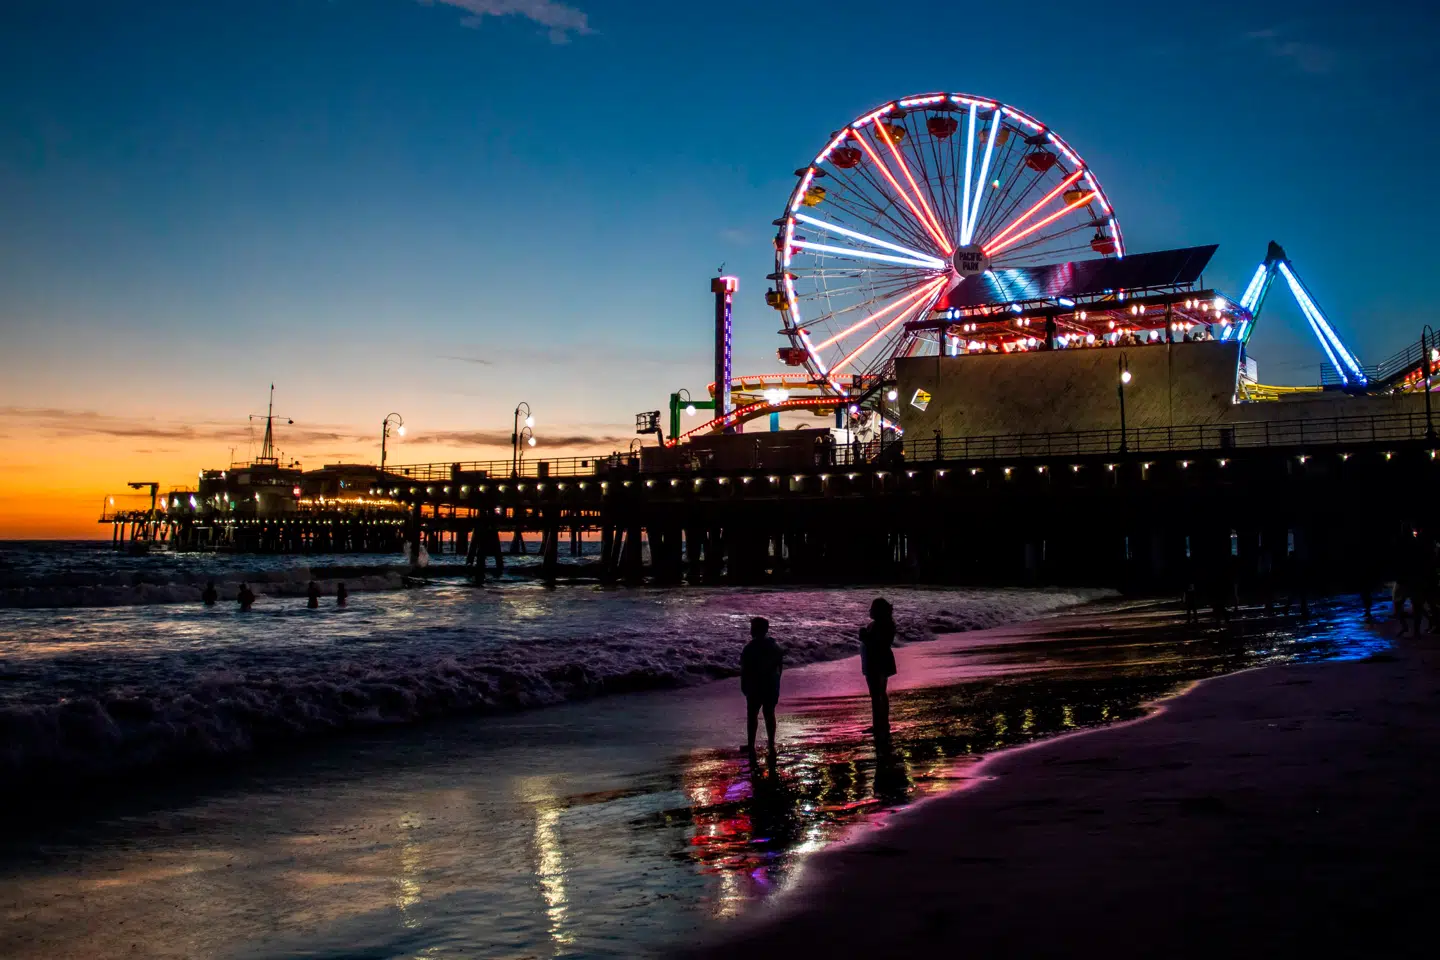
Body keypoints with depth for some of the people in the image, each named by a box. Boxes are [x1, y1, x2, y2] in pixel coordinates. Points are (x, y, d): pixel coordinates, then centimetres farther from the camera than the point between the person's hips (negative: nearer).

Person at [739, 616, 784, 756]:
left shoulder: (750, 648, -17)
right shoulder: (775, 646, 2)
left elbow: (745, 670, -14)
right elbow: (780, 666, 8)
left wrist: (743, 686, -3)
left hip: (756, 686, -5)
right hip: (772, 685, 5)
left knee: (752, 715, 7)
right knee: (770, 714, 12)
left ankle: (751, 745, 11)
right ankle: (771, 745, 15)